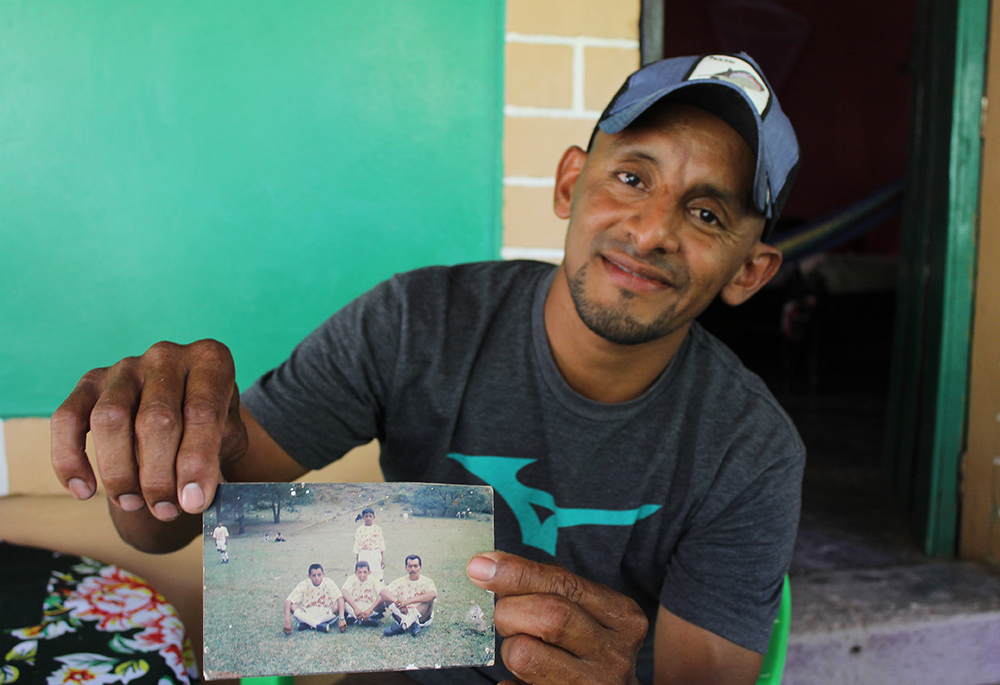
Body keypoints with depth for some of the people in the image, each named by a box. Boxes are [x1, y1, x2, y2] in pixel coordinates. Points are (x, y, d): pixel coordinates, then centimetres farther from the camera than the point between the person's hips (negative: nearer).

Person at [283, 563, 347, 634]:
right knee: (292, 606, -27)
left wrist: (341, 618, -37)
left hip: (325, 614, 0)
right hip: (307, 614, 0)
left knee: (337, 606, -30)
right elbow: (288, 601, -20)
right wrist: (287, 621, -34)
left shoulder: (329, 583, -13)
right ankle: (320, 626, -28)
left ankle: (307, 624, -21)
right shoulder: (304, 585, -12)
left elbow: (340, 598, -24)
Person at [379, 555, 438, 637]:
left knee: (429, 597, -27)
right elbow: (382, 592, -7)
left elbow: (433, 594, -24)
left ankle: (404, 625, -33)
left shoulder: (426, 581, 1)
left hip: (423, 617, -2)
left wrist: (408, 601, -30)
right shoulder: (401, 581, 9)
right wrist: (398, 602, -25)